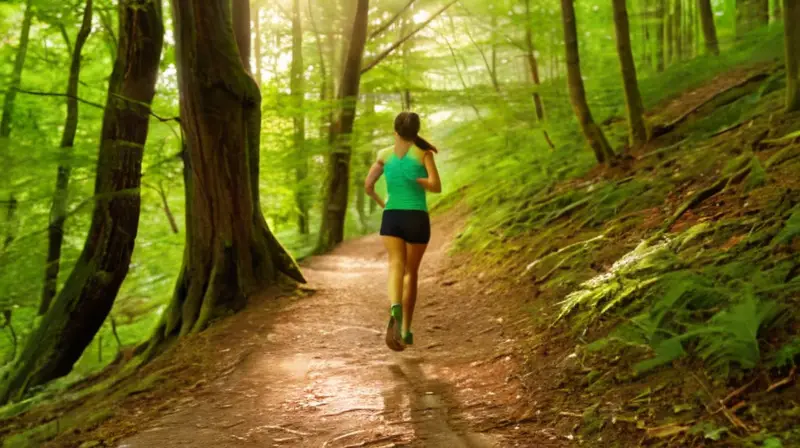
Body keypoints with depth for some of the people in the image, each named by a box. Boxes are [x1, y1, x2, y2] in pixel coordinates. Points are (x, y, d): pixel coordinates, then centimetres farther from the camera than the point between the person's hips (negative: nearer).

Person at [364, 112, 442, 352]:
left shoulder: (385, 154, 8)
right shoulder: (424, 152, 1)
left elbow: (368, 185, 5)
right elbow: (437, 187, -9)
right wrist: (414, 180, 8)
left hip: (391, 218, 1)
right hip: (417, 219, -1)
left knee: (396, 267, -12)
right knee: (411, 272, 14)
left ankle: (395, 310, -44)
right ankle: (405, 329, 17)